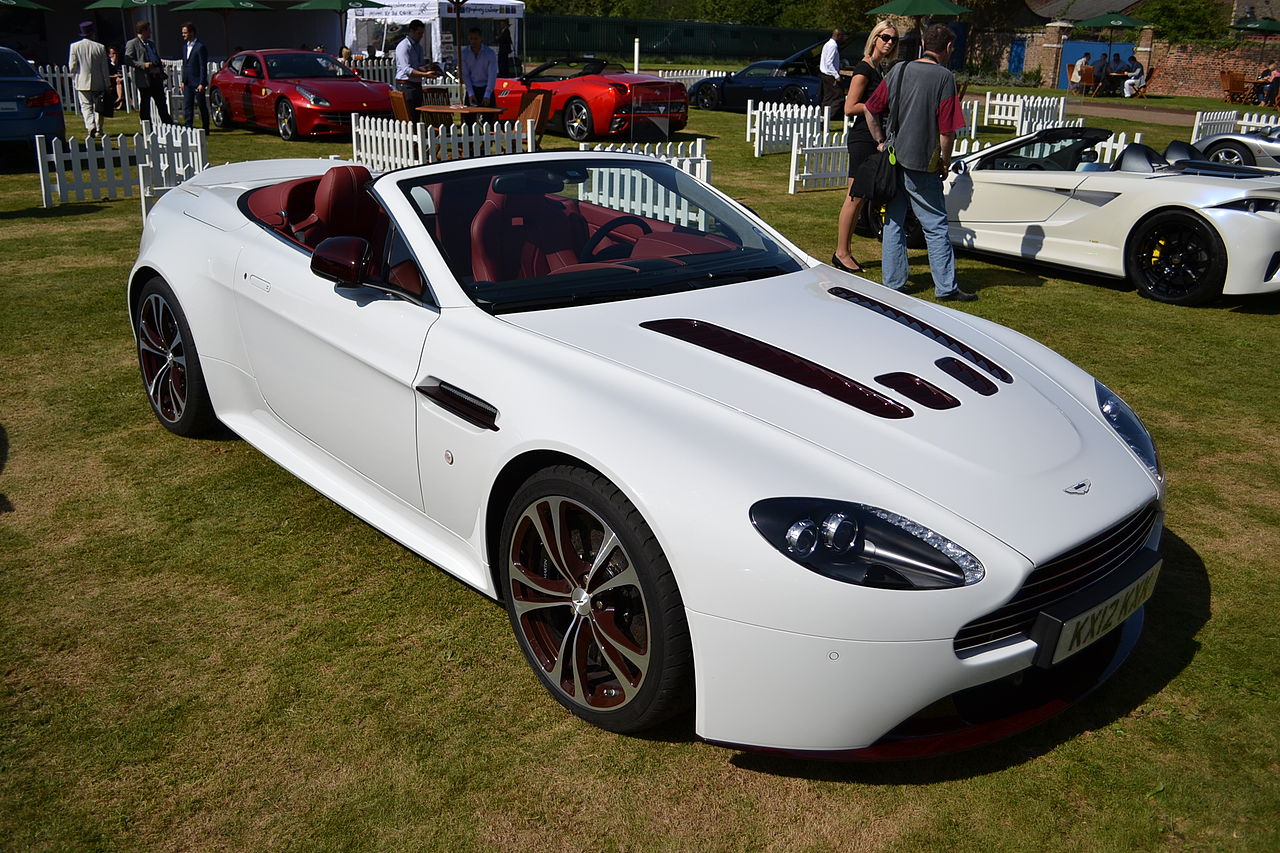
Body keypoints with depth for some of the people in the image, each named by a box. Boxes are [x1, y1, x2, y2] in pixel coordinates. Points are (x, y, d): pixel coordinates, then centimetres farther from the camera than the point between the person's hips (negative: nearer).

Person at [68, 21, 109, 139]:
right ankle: (98, 131, 13)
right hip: (98, 83, 1)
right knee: (97, 107, 11)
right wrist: (107, 84, 6)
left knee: (86, 106, 1)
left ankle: (90, 126, -22)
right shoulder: (100, 47, -4)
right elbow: (104, 68, -2)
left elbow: (72, 66, -4)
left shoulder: (75, 46, -3)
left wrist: (76, 76, 17)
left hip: (82, 82, -1)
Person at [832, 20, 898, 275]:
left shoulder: (878, 68, 16)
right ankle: (841, 253, 0)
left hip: (873, 137, 10)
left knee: (860, 197, 10)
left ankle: (844, 251, 15)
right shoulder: (863, 69, -11)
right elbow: (850, 108, -17)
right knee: (855, 196, -7)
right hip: (862, 137, -10)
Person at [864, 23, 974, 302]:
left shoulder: (899, 70, 6)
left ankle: (893, 283, 16)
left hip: (892, 159, 5)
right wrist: (945, 161, 2)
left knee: (893, 222, 13)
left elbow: (870, 110, 7)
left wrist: (881, 142, 14)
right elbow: (947, 129, -11)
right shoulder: (944, 77, -9)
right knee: (936, 227, 3)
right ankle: (946, 288, 5)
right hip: (923, 164, -5)